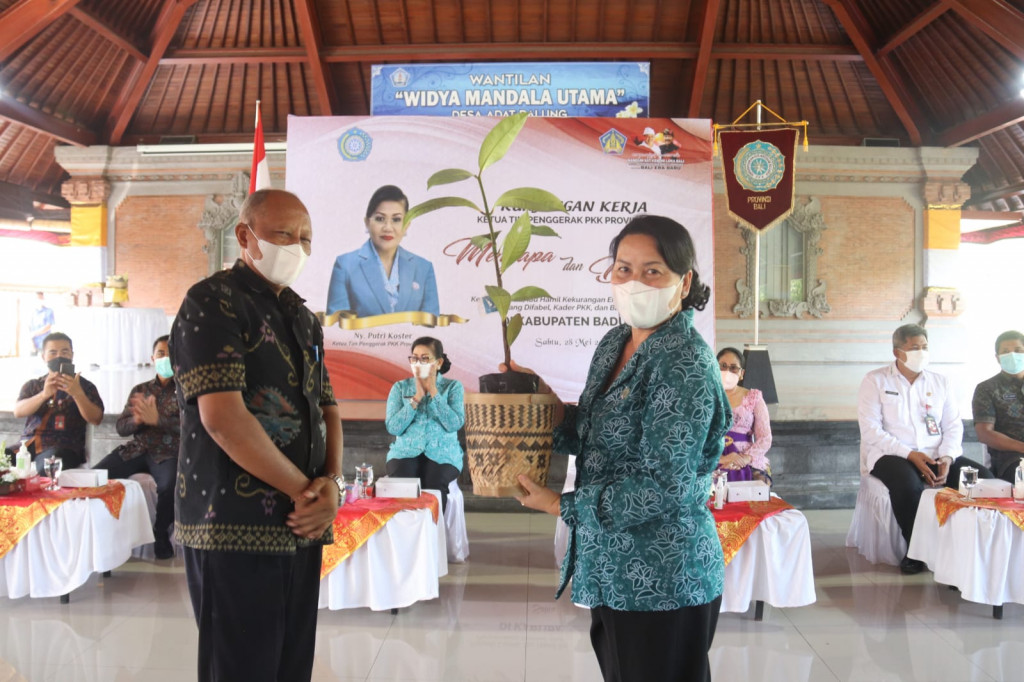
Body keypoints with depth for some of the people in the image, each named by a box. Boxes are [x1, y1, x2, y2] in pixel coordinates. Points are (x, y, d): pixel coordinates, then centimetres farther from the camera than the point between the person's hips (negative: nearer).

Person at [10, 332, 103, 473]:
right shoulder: (32, 385, 19)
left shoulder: (84, 386, 9)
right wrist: (44, 394, -19)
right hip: (29, 444, 4)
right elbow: (18, 411, 0)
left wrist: (77, 393, -21)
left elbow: (96, 419, -5)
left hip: (64, 447, -4)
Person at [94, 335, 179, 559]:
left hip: (169, 452, -4)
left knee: (169, 486, -35)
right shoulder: (140, 389, 18)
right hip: (137, 449, 4)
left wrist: (157, 419, -23)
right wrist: (137, 419, -12)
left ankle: (161, 534, -9)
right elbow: (121, 427, 11)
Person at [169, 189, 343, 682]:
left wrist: (332, 483, -5)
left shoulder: (301, 317, 17)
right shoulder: (212, 303, -7)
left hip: (302, 526, 7)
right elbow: (222, 417, -18)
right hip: (235, 529, -7)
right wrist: (305, 490, -12)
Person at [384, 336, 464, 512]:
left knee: (434, 489, -32)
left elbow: (455, 424, -7)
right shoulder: (400, 387, 12)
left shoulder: (453, 387, 9)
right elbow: (393, 427, -1)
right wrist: (417, 397, -5)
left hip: (442, 454, -1)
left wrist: (433, 393, -5)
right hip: (406, 452, 1)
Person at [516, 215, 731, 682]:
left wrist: (562, 505, -17)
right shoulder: (615, 343, 5)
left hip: (662, 581, -8)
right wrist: (547, 399, -2)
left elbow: (662, 486, -23)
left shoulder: (685, 364, -20)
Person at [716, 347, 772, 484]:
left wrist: (746, 458, -13)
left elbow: (765, 439, 6)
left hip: (750, 462, 2)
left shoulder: (754, 398, 14)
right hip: (713, 464, -1)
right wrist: (721, 458, -17)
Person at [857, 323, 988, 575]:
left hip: (936, 457, 4)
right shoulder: (875, 381, 2)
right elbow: (870, 431, -7)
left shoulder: (941, 382, 16)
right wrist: (910, 455, -16)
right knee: (907, 481, -38)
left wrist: (947, 457, -11)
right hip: (891, 455, -4)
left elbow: (954, 426, 9)